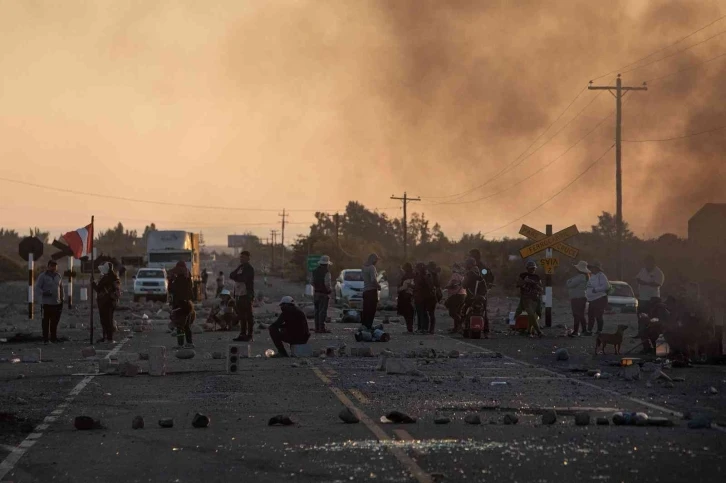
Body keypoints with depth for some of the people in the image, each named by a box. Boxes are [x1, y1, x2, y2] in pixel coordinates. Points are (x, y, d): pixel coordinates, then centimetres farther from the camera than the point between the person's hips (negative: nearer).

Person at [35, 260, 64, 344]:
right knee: (46, 322, -3)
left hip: (57, 303, 4)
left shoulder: (59, 276, 13)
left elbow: (61, 289, 22)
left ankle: (54, 338, 14)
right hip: (46, 303, -4)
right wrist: (43, 293, -23)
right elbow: (37, 288, -6)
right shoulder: (42, 276, -3)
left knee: (55, 322, 6)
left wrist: (62, 298, 18)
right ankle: (46, 339, 2)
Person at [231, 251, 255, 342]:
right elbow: (231, 275, 8)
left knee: (248, 316, -5)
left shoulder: (249, 268, -6)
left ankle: (249, 335, -3)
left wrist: (236, 277, -4)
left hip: (247, 295, -8)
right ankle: (243, 334, 15)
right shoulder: (240, 268, 19)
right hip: (239, 295, 8)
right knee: (241, 316, 10)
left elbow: (244, 279, -18)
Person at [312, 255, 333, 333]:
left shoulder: (315, 272, 9)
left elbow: (313, 283, 13)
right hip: (324, 294, -7)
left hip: (316, 294, 7)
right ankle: (321, 328, -9)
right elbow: (327, 284, -19)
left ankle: (317, 328, 13)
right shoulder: (326, 272, -15)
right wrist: (330, 290, -2)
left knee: (317, 311, 11)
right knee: (323, 311, -6)